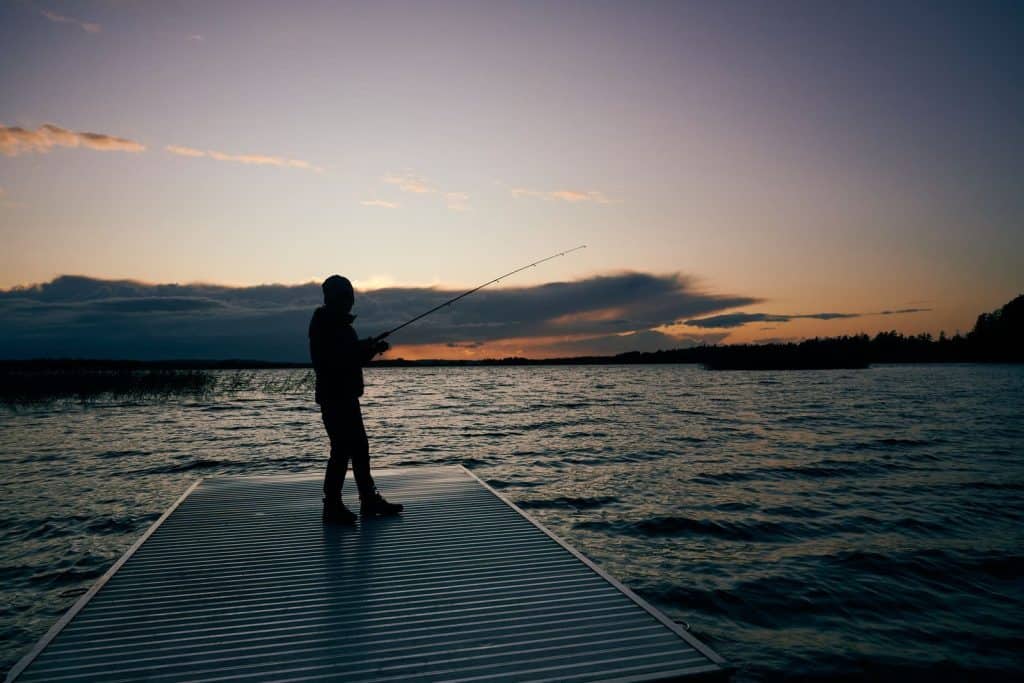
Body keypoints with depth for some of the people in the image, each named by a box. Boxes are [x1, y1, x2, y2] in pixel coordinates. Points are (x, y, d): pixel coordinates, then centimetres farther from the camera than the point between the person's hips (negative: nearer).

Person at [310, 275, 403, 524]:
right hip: (334, 396, -10)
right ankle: (332, 507, 0)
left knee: (359, 447, 12)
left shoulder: (340, 323, 18)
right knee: (341, 449, -8)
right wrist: (363, 347, -21)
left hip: (347, 395, 10)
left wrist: (370, 348, 4)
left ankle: (370, 500, 19)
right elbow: (329, 359, -22)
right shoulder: (323, 324, -11)